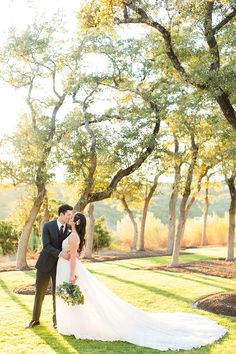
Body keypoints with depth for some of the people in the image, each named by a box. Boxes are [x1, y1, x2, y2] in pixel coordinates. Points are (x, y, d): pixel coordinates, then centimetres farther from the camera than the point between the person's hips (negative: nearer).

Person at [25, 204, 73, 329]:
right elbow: (46, 246, -19)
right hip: (45, 264, -1)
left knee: (57, 293, 7)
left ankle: (56, 319, 26)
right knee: (39, 293, 10)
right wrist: (60, 253, -33)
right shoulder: (47, 226, -10)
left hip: (60, 266, 1)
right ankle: (35, 319, 27)